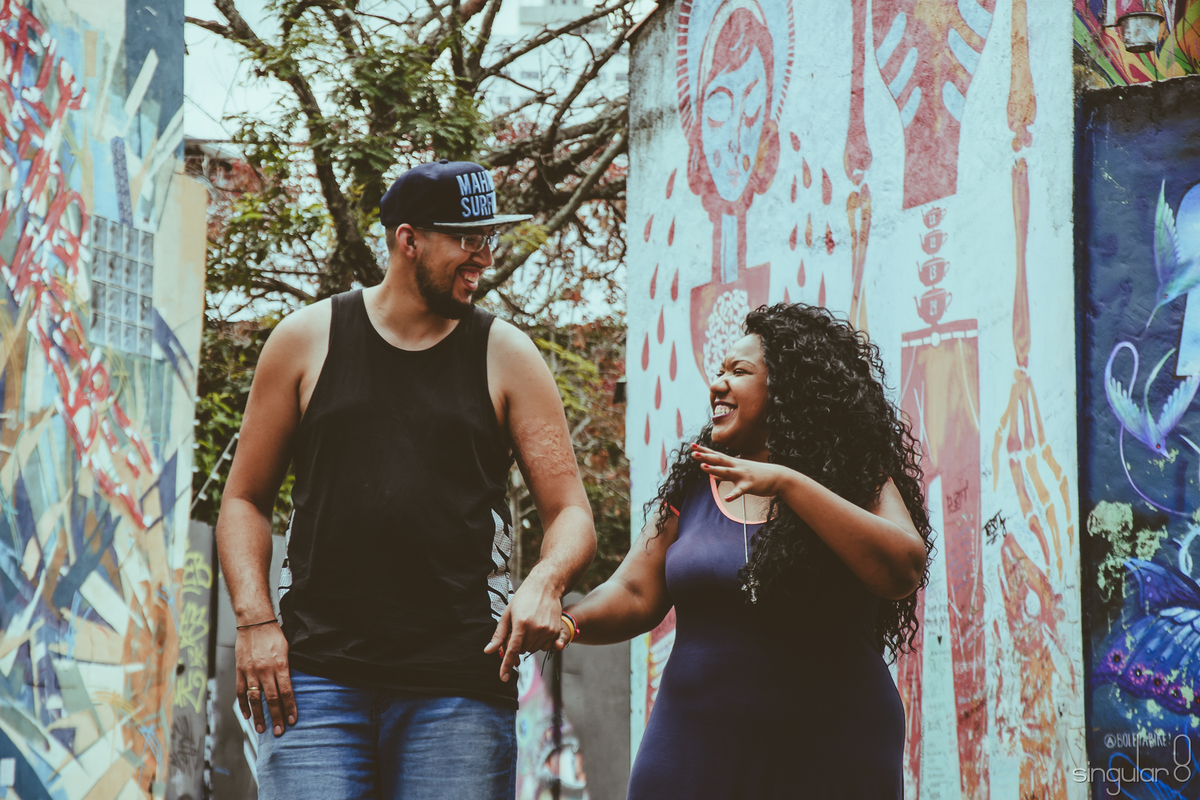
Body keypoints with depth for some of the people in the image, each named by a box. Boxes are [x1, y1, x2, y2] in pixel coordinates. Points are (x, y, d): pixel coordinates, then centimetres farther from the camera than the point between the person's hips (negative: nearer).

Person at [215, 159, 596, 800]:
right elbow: (245, 499, 13)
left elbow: (571, 514, 7)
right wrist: (254, 620, -2)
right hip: (316, 672, 0)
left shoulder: (506, 357, 9)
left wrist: (544, 583, -15)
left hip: (459, 684, 1)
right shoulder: (307, 340, 9)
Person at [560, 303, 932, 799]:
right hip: (696, 751, 3)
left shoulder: (859, 480, -1)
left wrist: (788, 484, -22)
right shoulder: (691, 488, 9)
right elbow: (635, 594, 4)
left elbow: (902, 571, -19)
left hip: (831, 757, -3)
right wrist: (566, 622, -17)